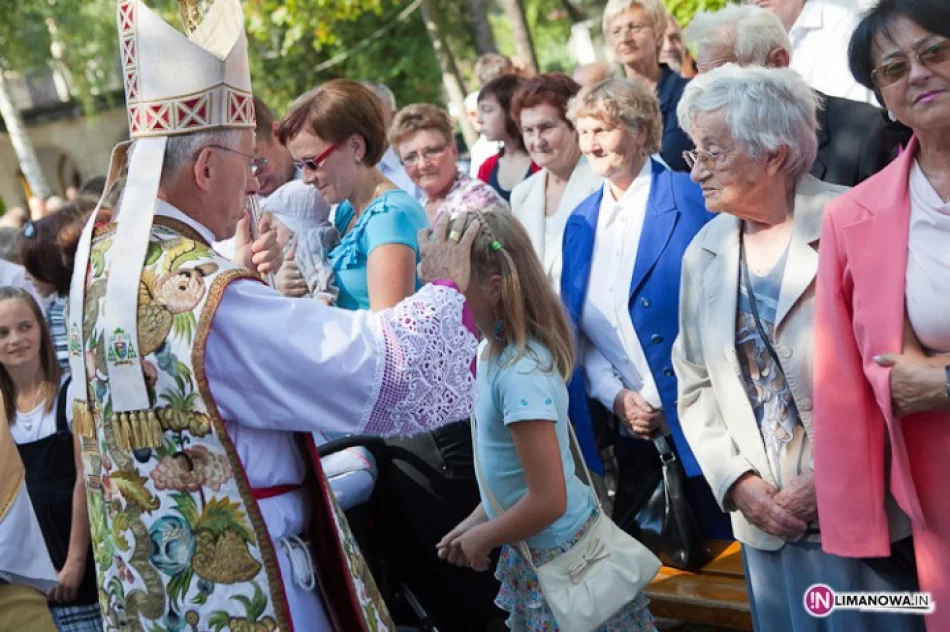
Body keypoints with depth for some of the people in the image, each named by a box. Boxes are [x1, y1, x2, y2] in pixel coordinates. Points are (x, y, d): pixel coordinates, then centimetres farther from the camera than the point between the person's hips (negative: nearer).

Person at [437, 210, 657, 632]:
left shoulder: (520, 375, -28)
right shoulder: (491, 352, -1)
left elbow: (548, 501, -27)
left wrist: (482, 538, -13)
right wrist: (475, 522, 7)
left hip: (560, 559, -8)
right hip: (531, 553, 8)